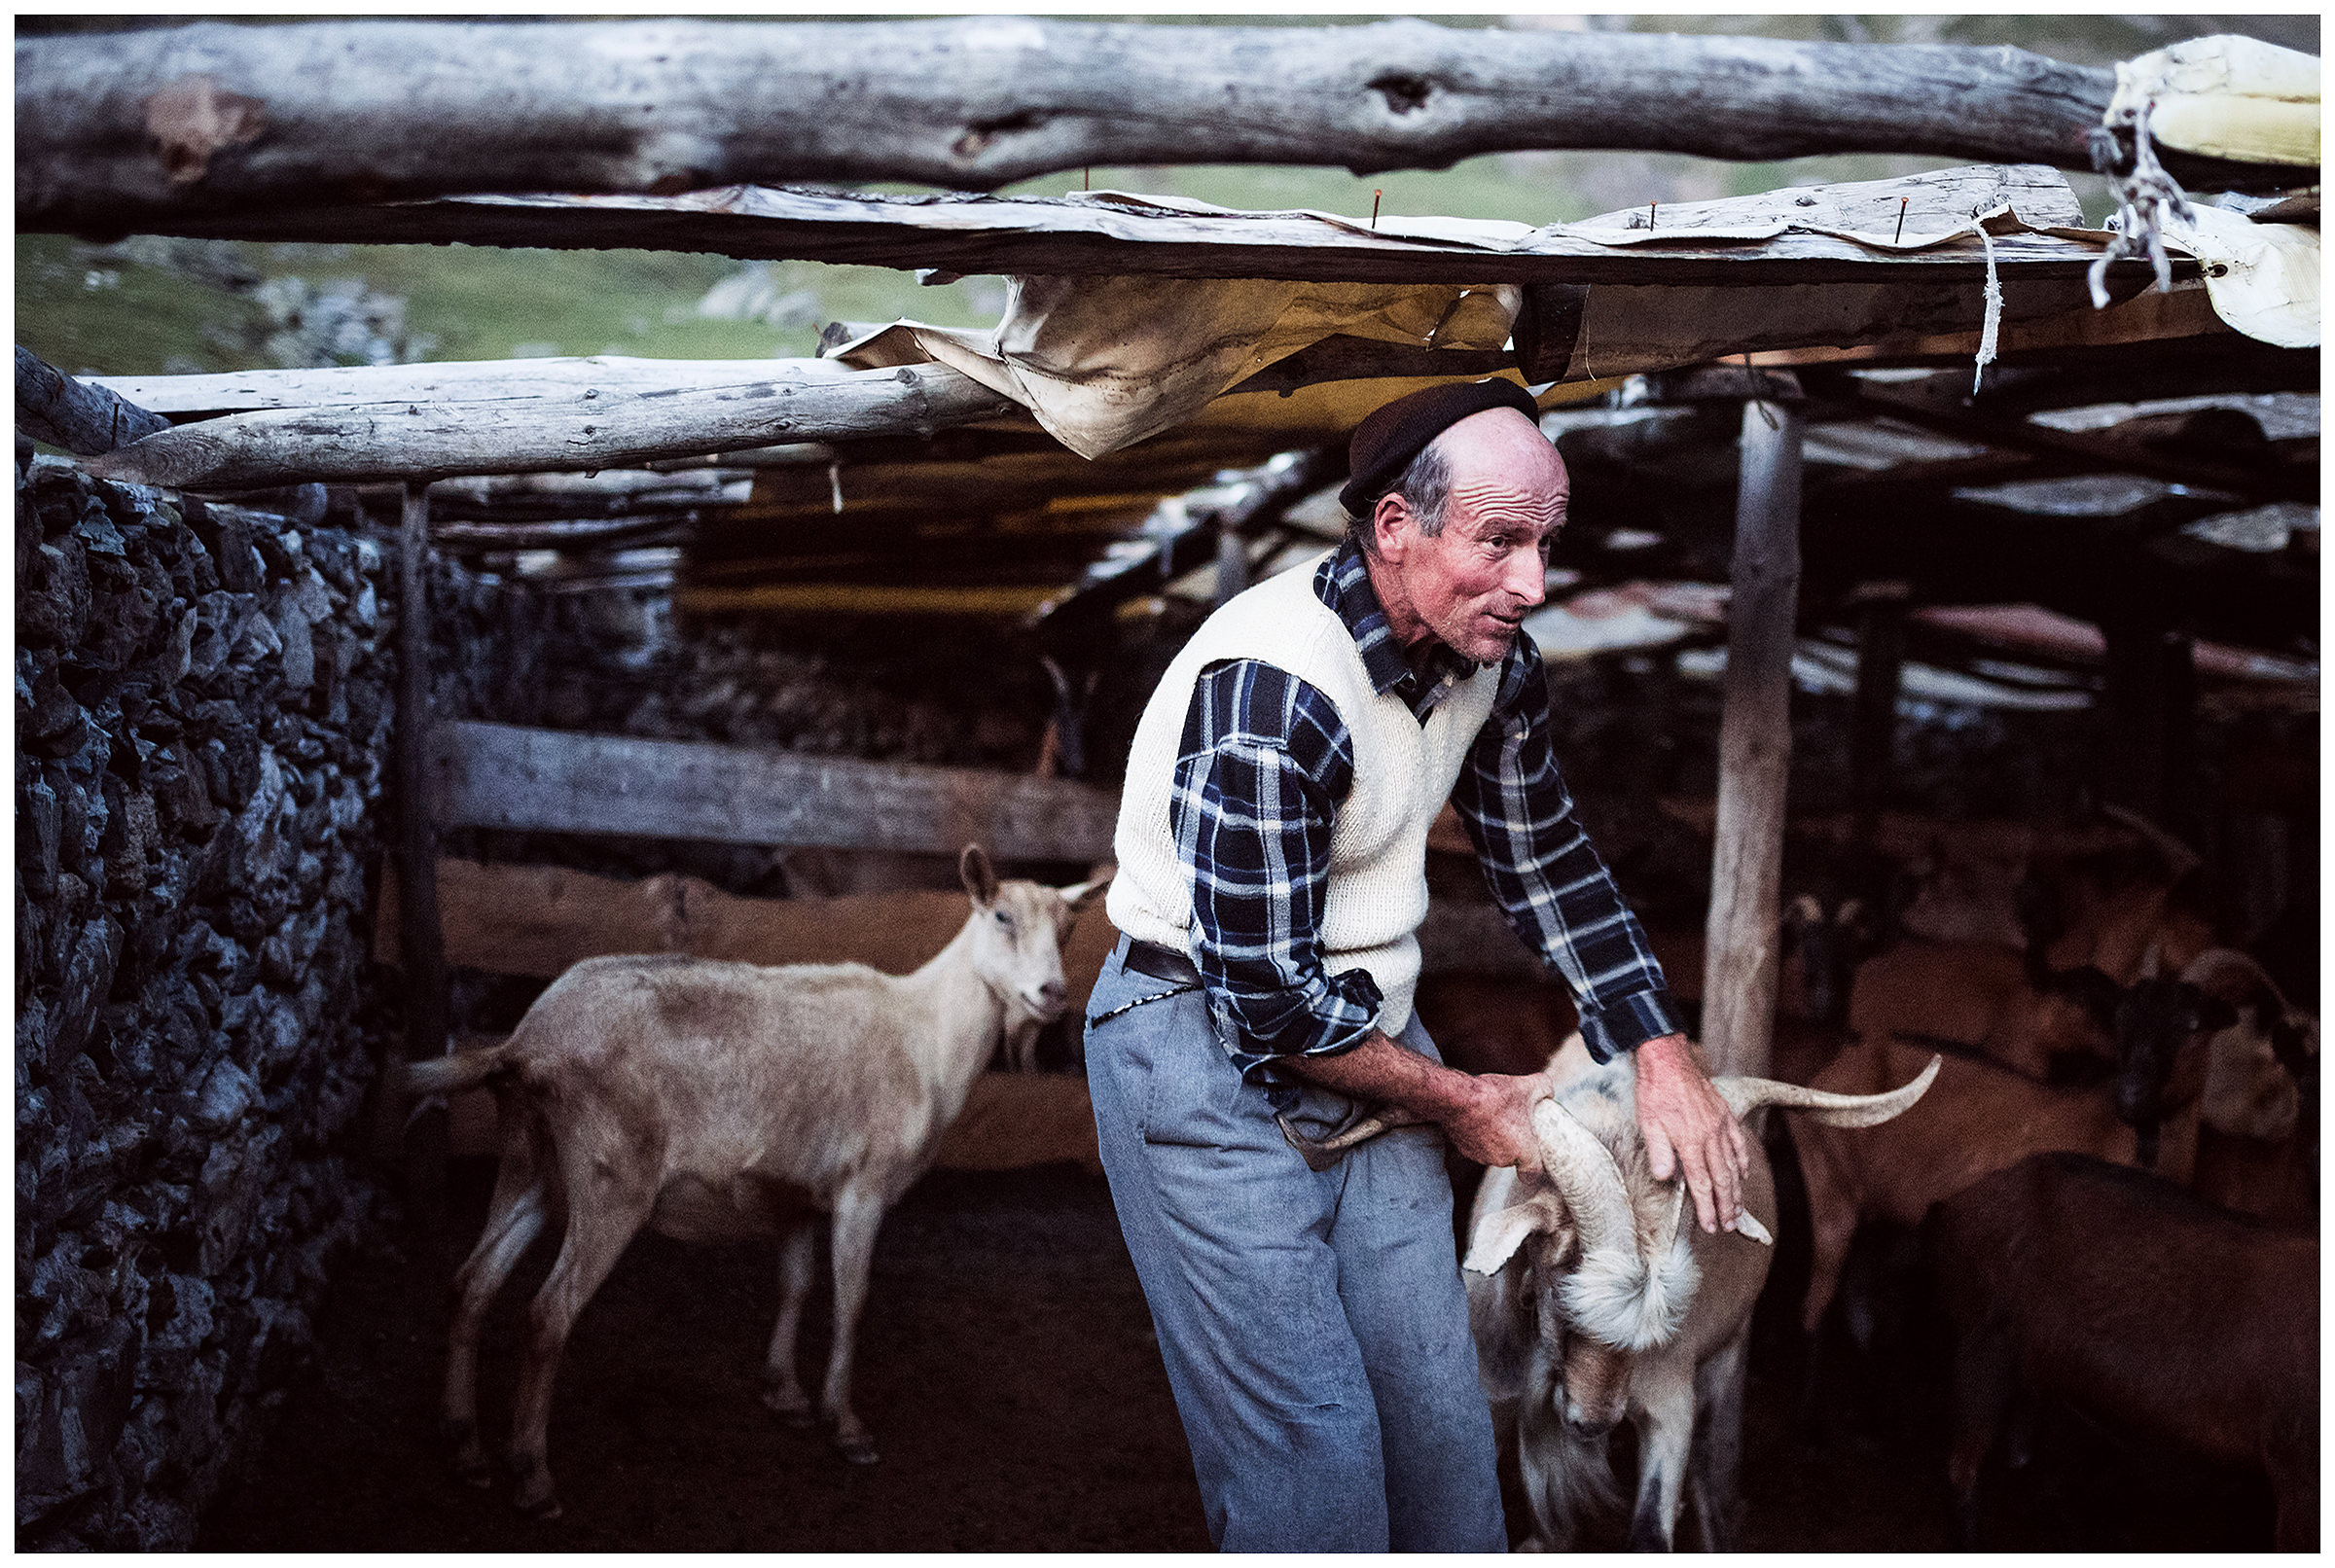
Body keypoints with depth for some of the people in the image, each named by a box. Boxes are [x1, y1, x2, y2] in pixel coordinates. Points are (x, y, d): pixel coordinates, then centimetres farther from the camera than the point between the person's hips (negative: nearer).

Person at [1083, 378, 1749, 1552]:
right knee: (1309, 1448, -7)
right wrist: (1463, 1103, -10)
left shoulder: (1494, 663, -3)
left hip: (1366, 1032, 7)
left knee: (1438, 1403, 8)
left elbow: (1546, 864, 13)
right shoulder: (1269, 689, -28)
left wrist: (1662, 1054, 5)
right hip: (1204, 1045, -7)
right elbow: (1267, 997, -24)